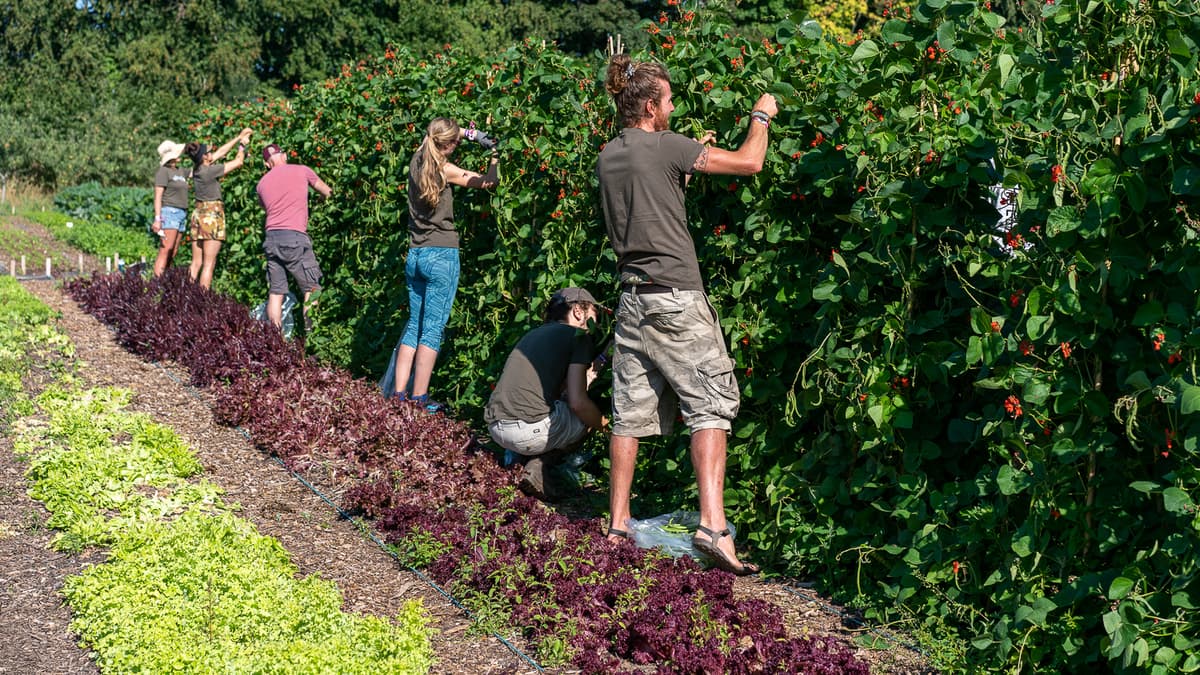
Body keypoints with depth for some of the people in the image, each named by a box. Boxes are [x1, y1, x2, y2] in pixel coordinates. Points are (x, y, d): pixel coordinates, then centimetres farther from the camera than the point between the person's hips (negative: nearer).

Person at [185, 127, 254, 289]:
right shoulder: (210, 170, -15)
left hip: (198, 213, 8)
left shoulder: (197, 168, 6)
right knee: (209, 264, -7)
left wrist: (239, 137, 23)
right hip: (212, 215, -8)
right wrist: (242, 144, 12)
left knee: (196, 263, 10)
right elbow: (238, 162, -6)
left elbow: (221, 151, 17)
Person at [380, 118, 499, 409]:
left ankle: (397, 394, 8)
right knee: (433, 330, -4)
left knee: (414, 326, 12)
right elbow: (488, 182, -1)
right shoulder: (445, 169, -11)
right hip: (442, 256, -7)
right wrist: (494, 155, 14)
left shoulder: (417, 161, 7)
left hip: (415, 255, 7)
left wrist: (469, 133, 18)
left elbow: (432, 135, 28)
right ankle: (419, 399, -6)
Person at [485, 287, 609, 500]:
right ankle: (540, 467, -2)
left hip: (495, 429, 8)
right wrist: (604, 424, 10)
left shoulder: (534, 334, 26)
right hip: (530, 428, -8)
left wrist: (591, 370, 31)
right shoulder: (579, 336, 2)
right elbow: (577, 402, -7)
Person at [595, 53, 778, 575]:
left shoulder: (608, 157, 11)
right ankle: (713, 526, -15)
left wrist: (692, 158, 26)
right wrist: (761, 116, 8)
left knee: (631, 411, 11)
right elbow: (749, 163, -8)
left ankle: (617, 525, 16)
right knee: (711, 405, -6)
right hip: (676, 298, -7)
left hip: (633, 297, 7)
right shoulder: (665, 147, -11)